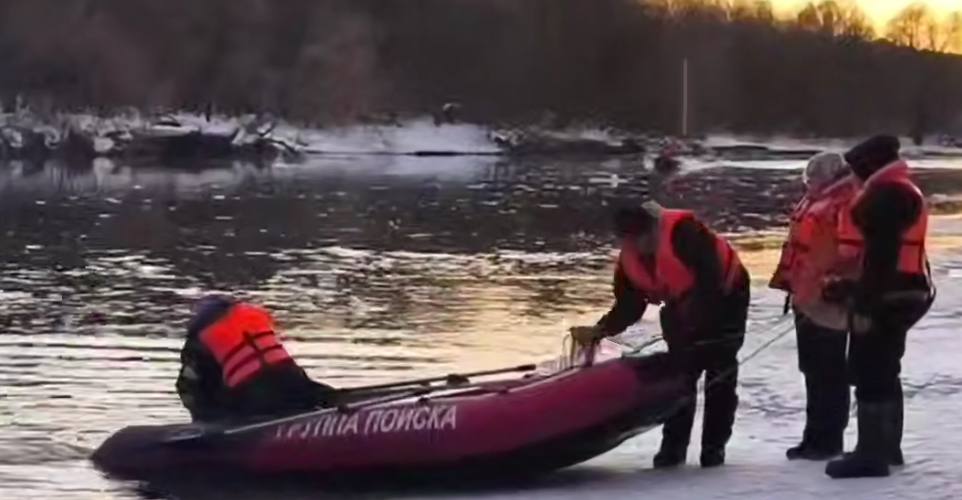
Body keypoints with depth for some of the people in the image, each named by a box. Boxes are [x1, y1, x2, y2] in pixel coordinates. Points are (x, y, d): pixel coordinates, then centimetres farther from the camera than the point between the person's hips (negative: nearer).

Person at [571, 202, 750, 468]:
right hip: (684, 306, 6)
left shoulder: (684, 232, -35)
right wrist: (599, 331, -20)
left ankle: (714, 446, 0)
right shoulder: (629, 259, -12)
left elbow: (711, 280, -35)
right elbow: (628, 307, -6)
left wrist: (691, 318, -33)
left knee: (720, 375, -6)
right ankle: (674, 446, 7)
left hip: (725, 296, -6)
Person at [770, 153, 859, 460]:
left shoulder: (844, 204, -16)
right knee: (814, 369, 15)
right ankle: (816, 437, 22)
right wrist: (796, 290, 22)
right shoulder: (815, 202, 16)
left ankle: (828, 440, 2)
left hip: (827, 304, -10)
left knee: (828, 372, -3)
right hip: (808, 300, 10)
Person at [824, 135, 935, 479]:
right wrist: (851, 288, 26)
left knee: (870, 373, -9)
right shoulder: (899, 193, 18)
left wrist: (864, 305, -25)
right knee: (883, 372, 19)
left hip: (887, 299, -11)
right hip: (899, 297, 11)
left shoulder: (887, 196, -17)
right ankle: (887, 447, 28)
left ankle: (871, 454, -10)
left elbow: (881, 255, -24)